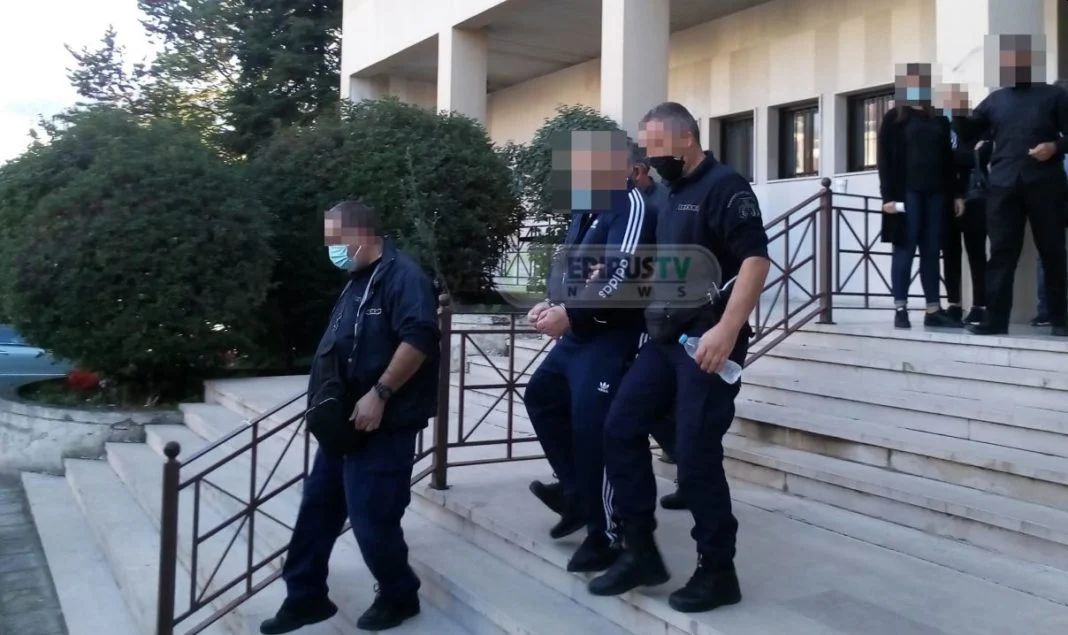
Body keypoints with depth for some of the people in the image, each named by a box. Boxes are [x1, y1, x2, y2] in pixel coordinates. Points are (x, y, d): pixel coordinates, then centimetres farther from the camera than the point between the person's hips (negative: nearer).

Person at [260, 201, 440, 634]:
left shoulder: (402, 276, -14)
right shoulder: (358, 281, 17)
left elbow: (419, 339, -26)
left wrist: (379, 394, -26)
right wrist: (324, 398, 16)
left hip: (383, 424, -10)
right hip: (345, 422, 10)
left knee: (371, 518, -2)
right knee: (318, 508, 14)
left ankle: (399, 597, 21)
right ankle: (305, 598, 27)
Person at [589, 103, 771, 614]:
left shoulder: (724, 185, -9)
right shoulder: (674, 194, 18)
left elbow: (756, 259, -19)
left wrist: (727, 330, -27)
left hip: (708, 340, -9)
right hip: (666, 338, 9)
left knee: (696, 455, -6)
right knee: (621, 429, 5)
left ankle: (717, 571, 12)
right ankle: (640, 552, 15)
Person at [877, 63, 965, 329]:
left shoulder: (939, 120, 16)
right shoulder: (895, 119, 3)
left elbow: (947, 159, 17)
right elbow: (885, 159, -3)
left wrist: (955, 193, 10)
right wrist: (888, 196, -12)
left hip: (935, 193, 4)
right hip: (907, 192, -4)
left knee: (931, 251, 4)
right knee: (905, 249, -5)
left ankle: (933, 310, 7)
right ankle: (900, 309, -2)